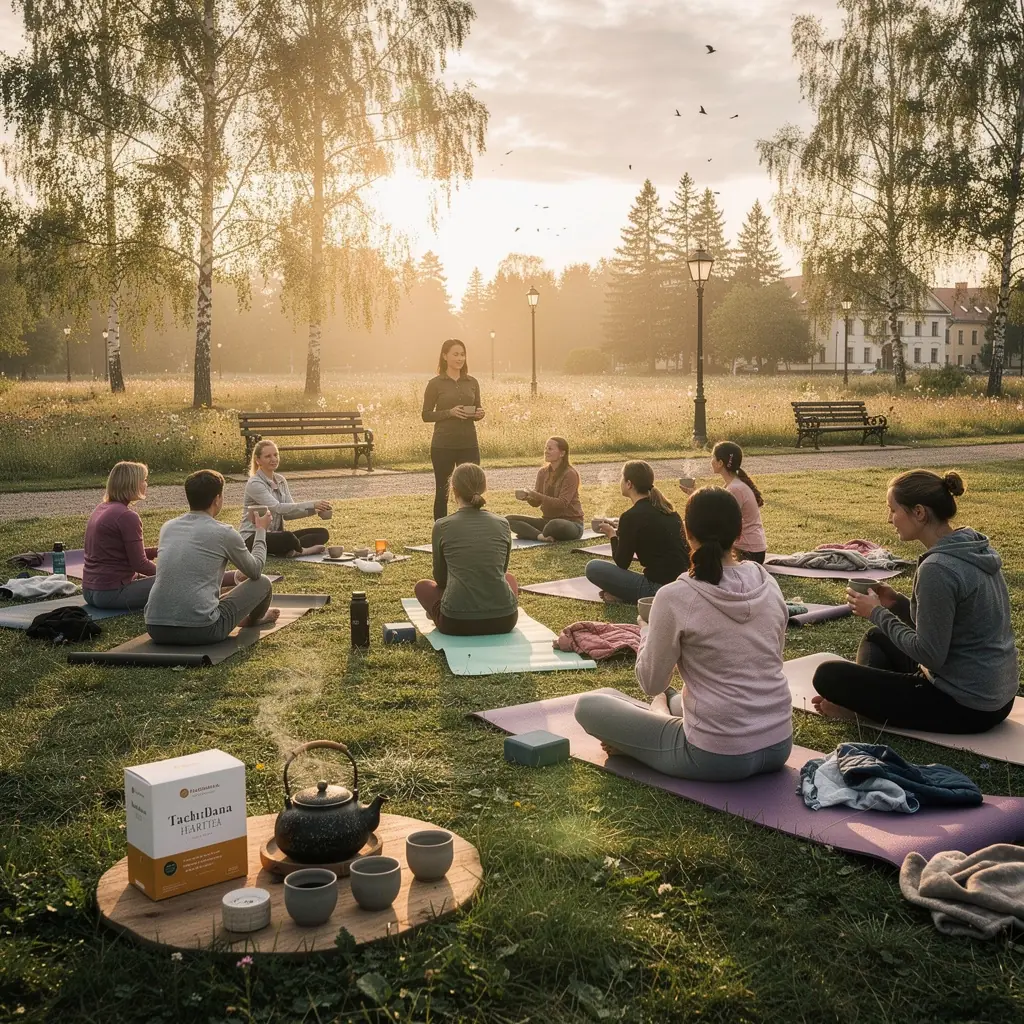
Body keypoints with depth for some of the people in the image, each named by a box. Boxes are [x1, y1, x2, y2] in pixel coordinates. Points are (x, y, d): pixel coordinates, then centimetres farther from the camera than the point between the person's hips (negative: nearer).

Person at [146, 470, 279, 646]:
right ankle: (253, 619, 47)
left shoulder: (168, 527, 12)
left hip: (156, 629, 6)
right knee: (262, 583, 16)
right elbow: (255, 571, 14)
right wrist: (261, 530, 29)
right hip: (201, 629, -6)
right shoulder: (224, 533, -3)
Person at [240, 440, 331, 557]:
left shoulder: (280, 480, 10)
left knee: (322, 533, -6)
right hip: (253, 538, -8)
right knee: (288, 537, -40)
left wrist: (314, 510, -12)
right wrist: (311, 504, -32)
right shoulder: (255, 484, -15)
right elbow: (278, 508, -27)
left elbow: (288, 513, 5)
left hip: (275, 534, 8)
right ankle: (300, 550, -9)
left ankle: (290, 550, -25)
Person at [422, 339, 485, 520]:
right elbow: (426, 415, -3)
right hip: (443, 445, -3)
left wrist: (480, 414, -7)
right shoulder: (435, 383, -2)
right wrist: (449, 412, -17)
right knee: (442, 491, 5)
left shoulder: (472, 382, 9)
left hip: (469, 444, 3)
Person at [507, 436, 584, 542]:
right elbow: (536, 503, 4)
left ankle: (532, 534, -13)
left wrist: (537, 495, -31)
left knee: (555, 525, -43)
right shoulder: (543, 472, 6)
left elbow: (562, 503, -23)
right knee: (510, 519, -8)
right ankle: (540, 536, -27)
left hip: (571, 523, -7)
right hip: (548, 520, 7)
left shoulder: (570, 474, -14)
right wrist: (526, 496, -18)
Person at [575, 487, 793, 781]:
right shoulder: (769, 587, -1)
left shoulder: (675, 597, -18)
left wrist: (646, 632, 12)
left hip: (718, 757, -7)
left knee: (588, 705, 9)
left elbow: (651, 684, -7)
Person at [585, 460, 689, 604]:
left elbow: (621, 564, -2)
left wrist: (612, 535, 13)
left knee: (593, 567, -3)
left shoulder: (631, 516, -11)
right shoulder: (666, 508, 10)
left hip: (659, 588, -8)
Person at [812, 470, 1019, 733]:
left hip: (964, 706, -10)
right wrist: (897, 603, 5)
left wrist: (877, 614, -11)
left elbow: (930, 656, -22)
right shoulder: (975, 548, 4)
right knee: (876, 637, 25)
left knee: (828, 675, -11)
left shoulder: (937, 568, -25)